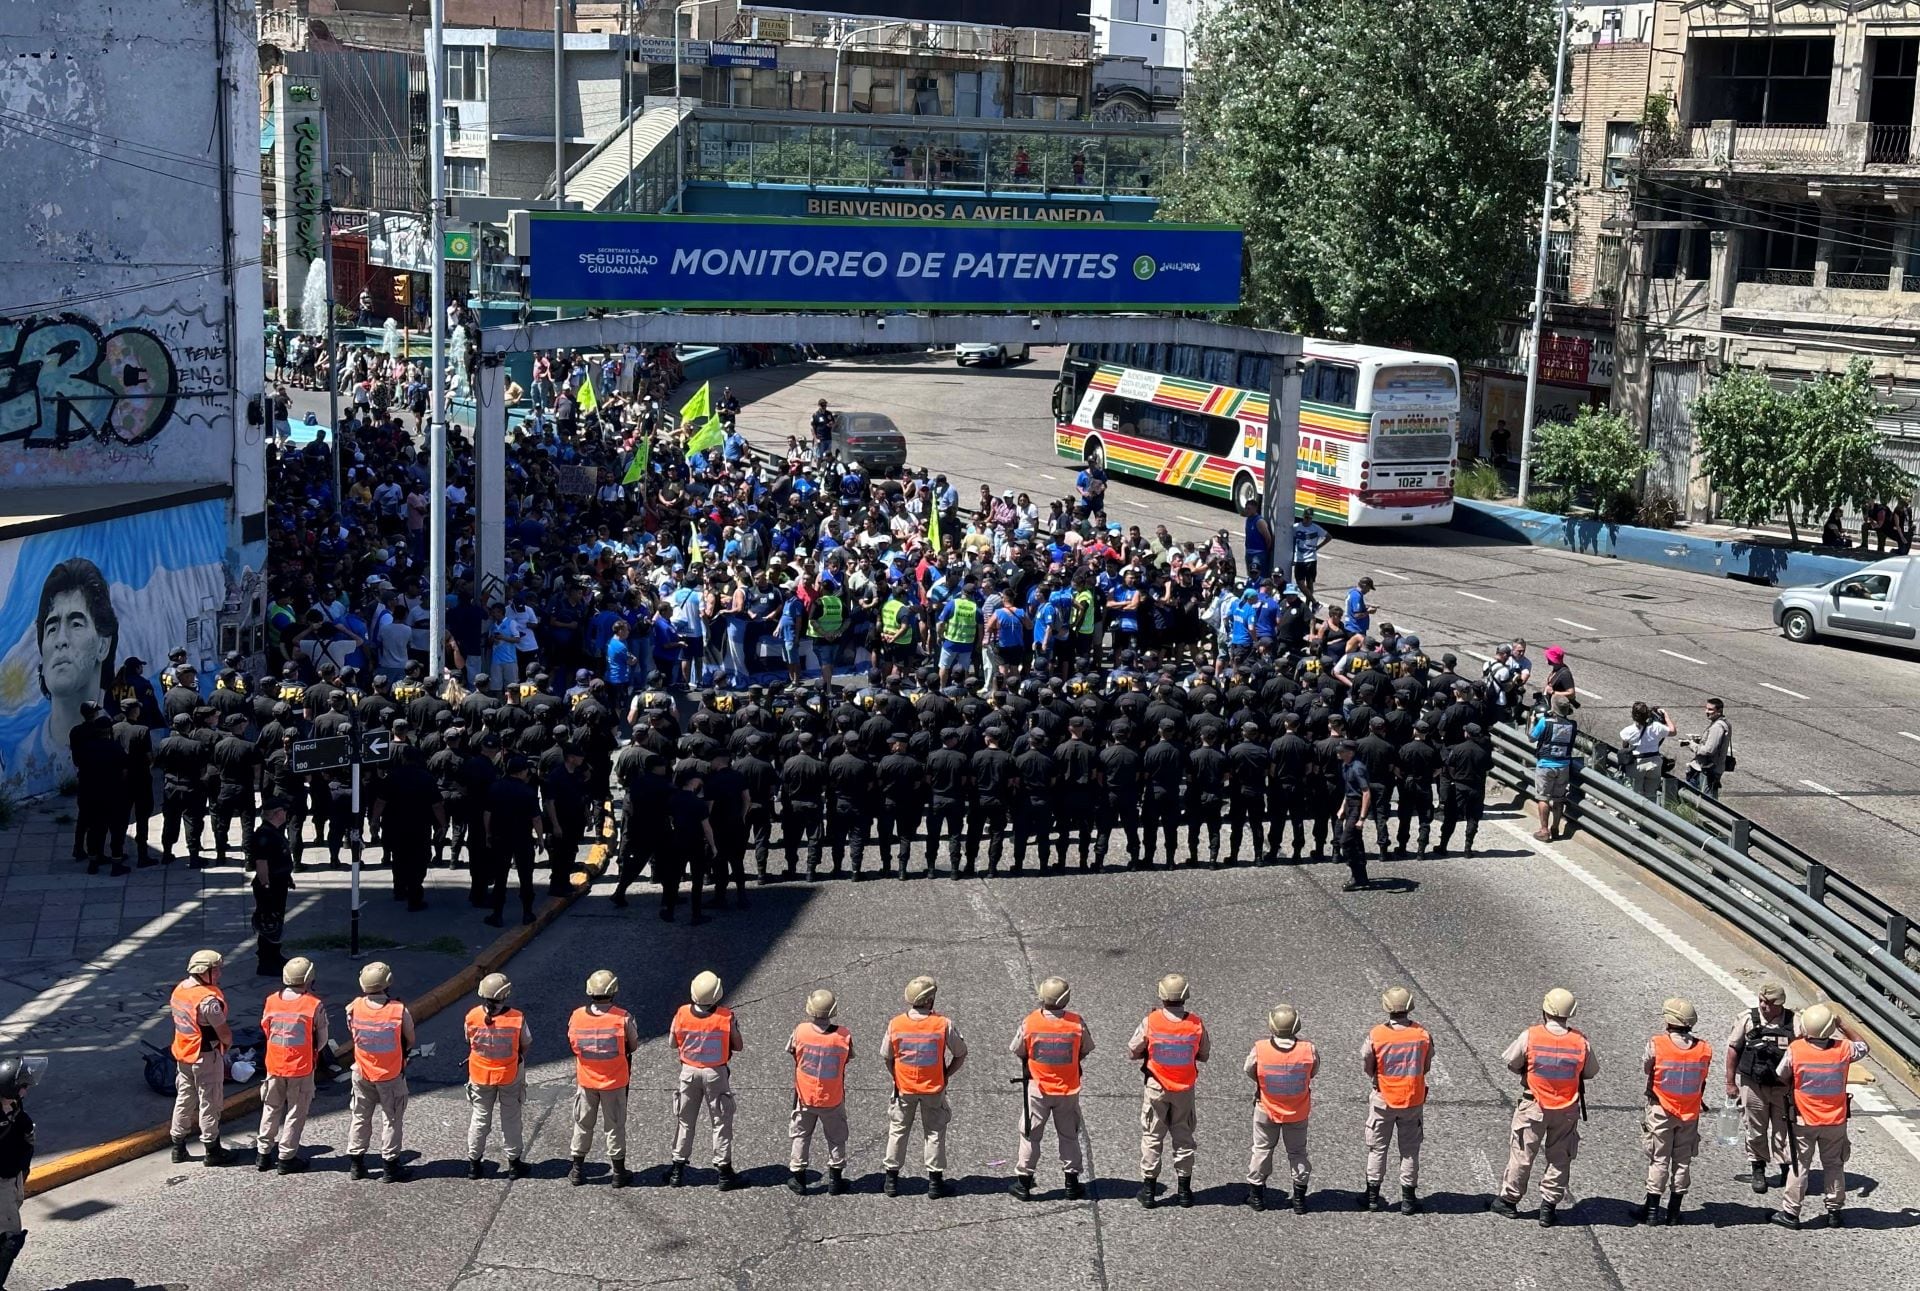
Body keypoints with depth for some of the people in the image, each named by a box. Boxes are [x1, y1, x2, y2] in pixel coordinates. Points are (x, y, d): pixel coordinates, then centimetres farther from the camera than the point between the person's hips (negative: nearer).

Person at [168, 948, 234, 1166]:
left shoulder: (178, 990, 1)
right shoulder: (209, 1000, -25)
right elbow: (224, 1033, -21)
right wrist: (228, 1042, 3)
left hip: (183, 1054, 8)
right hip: (206, 1057, -8)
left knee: (184, 1099, 17)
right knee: (209, 1103, 4)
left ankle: (178, 1148, 24)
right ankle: (212, 1151, 13)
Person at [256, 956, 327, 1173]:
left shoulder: (271, 1001, -4)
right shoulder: (314, 1005, -14)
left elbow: (265, 1030, 5)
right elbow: (322, 1039, -6)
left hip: (275, 1064, 4)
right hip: (302, 1066, -4)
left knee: (271, 1109, 17)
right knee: (296, 1112, 8)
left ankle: (264, 1154, 23)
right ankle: (287, 1157, 12)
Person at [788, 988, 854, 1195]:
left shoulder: (800, 1032, -19)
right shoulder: (844, 1036, -19)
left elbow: (794, 1055, -4)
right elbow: (846, 1060, -5)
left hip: (805, 1098, 0)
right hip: (833, 1099, 0)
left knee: (801, 1137, 18)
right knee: (836, 1139, 18)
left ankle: (797, 1179, 24)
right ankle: (835, 1181, 24)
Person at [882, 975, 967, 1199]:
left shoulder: (896, 1024, -11)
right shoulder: (944, 1024, -16)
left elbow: (886, 1056, -1)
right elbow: (960, 1054, -7)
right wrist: (946, 1074, 6)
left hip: (904, 1088, 1)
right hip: (934, 1088, -1)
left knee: (898, 1131, 16)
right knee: (934, 1132, 12)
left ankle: (891, 1178, 21)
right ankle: (935, 1180, 15)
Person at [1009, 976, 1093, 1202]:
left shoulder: (1029, 1023, -17)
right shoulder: (1077, 1023, -15)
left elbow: (1017, 1051, -4)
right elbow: (1085, 1051, 0)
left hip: (1037, 1088, -1)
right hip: (1068, 1089, 1)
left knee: (1030, 1135, 12)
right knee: (1068, 1136, 16)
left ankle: (1024, 1183, 17)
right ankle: (1072, 1184, 21)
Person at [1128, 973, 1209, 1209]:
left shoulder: (1150, 1022, -18)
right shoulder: (1196, 1024, -12)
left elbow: (1132, 1052, -8)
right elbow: (1204, 1055, 0)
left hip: (1156, 1088, -1)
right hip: (1185, 1089, 1)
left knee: (1152, 1137, 10)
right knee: (1183, 1136, 14)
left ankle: (1148, 1189, 13)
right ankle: (1183, 1189, 19)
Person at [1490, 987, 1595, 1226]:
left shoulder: (1530, 1036, -15)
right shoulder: (1581, 1043, -10)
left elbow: (1511, 1063, -4)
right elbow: (1591, 1072, 3)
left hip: (1534, 1106, -1)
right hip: (1567, 1109, 1)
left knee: (1523, 1154, 11)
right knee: (1560, 1157, 13)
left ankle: (1509, 1200, 21)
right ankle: (1549, 1205, 15)